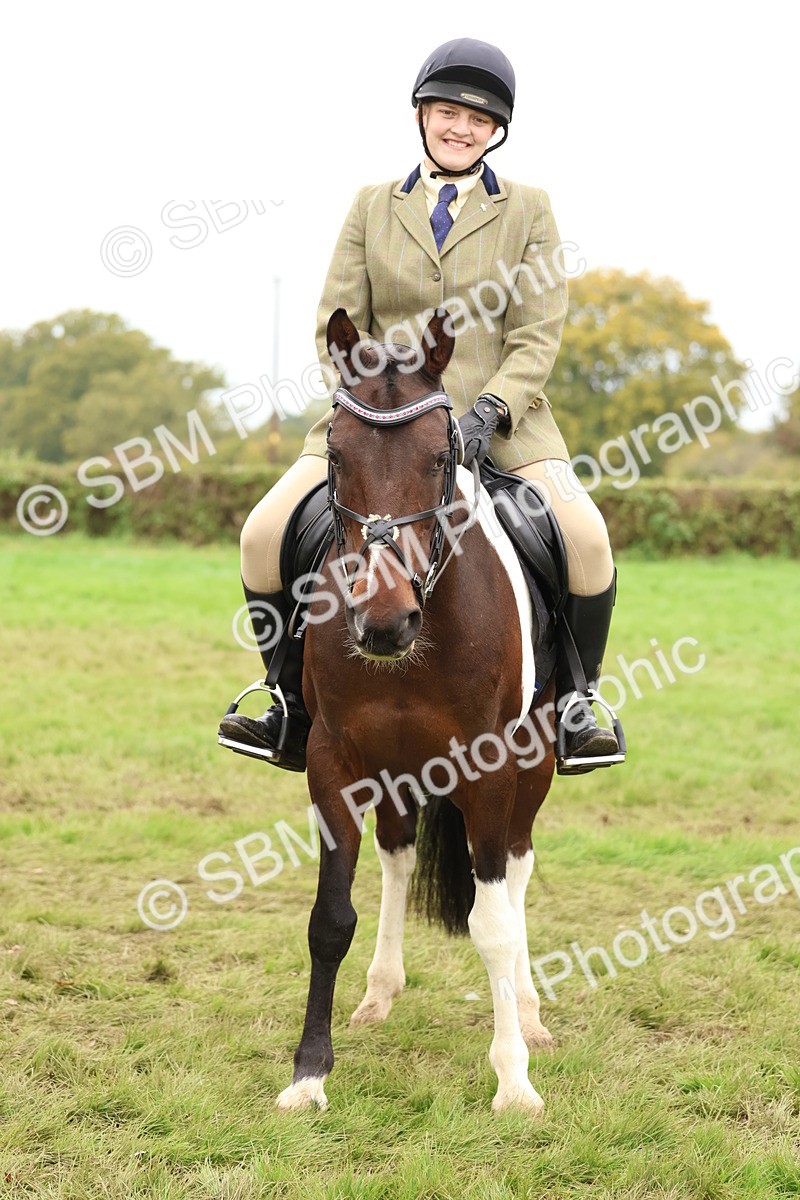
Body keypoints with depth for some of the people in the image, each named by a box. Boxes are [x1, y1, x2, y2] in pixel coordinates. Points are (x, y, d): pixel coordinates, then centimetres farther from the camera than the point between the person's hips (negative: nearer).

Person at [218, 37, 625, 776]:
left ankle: (575, 701, -2)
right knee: (265, 535, -16)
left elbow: (538, 338, -1)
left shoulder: (528, 211, 7)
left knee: (587, 539, -26)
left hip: (501, 421, -2)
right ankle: (294, 712, 2)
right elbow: (338, 327, 7)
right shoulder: (372, 208, 11)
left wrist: (488, 411, -19)